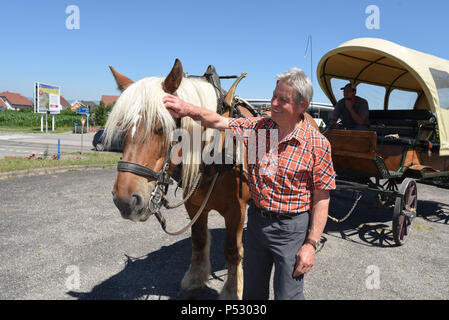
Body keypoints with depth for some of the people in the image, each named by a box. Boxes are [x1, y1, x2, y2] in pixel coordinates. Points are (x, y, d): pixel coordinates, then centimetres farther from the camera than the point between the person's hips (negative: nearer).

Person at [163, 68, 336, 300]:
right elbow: (219, 122, -1)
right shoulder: (259, 127, -3)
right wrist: (189, 110, -19)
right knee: (251, 291, 22)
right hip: (256, 220, 5)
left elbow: (321, 200, -13)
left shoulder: (317, 144, -15)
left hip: (291, 228, -4)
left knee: (288, 295, 11)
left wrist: (311, 244, -14)